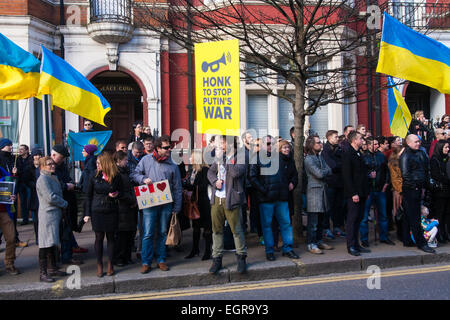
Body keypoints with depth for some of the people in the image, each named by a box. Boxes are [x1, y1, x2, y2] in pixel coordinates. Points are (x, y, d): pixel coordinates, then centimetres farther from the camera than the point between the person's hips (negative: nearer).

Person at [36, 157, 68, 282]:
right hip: (47, 214, -9)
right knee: (46, 244, -6)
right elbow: (51, 197, -19)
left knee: (53, 243, 15)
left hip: (55, 214, 9)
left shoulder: (53, 177, 16)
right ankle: (42, 273, 0)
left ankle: (53, 268, 25)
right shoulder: (43, 179, -13)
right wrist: (65, 203, -8)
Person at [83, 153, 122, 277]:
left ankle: (110, 264, 20)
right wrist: (87, 213, -1)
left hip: (112, 211, 0)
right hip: (97, 212, 0)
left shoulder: (116, 177, -3)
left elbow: (121, 191, 10)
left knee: (110, 237, 8)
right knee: (99, 238, 5)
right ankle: (99, 265, 17)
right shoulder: (95, 176, -1)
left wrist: (117, 194, -15)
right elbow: (89, 195, 3)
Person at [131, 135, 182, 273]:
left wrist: (177, 207, 5)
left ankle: (161, 260, 22)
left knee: (163, 233, 10)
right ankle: (146, 262, 8)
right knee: (148, 234, -3)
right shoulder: (146, 160, 4)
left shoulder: (173, 166, 7)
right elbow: (135, 174, 10)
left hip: (166, 204, 2)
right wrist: (144, 179, -12)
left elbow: (177, 188, 9)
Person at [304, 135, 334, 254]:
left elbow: (329, 171, 9)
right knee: (313, 220, -4)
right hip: (314, 190, -8)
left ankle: (318, 241, 24)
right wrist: (326, 170, 0)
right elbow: (319, 174, -18)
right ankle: (311, 244, 2)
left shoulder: (320, 156, 15)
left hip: (322, 189, 8)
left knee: (320, 219, 14)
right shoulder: (308, 159, -11)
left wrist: (323, 171, -8)